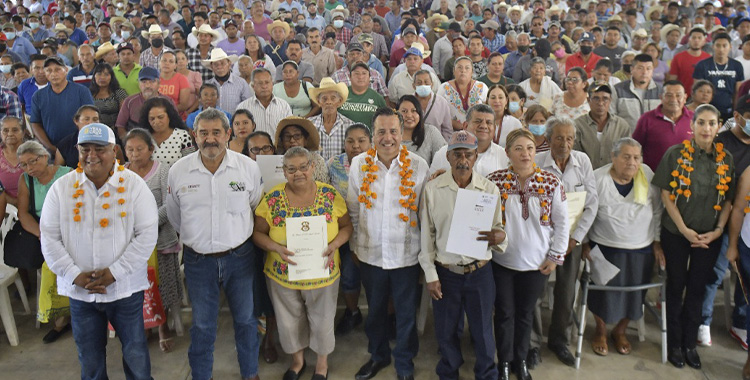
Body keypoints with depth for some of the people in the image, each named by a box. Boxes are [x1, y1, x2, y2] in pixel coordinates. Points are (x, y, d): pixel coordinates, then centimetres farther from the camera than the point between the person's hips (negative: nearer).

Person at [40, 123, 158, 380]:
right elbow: (50, 238, 1)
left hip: (125, 288, -2)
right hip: (79, 290, 2)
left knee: (136, 355, 9)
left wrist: (115, 272, -15)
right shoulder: (62, 188, 0)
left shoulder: (133, 185, -6)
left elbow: (147, 234, -10)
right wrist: (75, 275, -10)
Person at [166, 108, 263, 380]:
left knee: (245, 319, 15)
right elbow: (174, 217, 9)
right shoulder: (178, 171, -6)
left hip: (239, 256, 0)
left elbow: (258, 208, 6)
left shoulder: (248, 167, -8)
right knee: (202, 325, 14)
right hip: (198, 260, 0)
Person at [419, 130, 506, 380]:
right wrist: (430, 274, -2)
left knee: (482, 329, 12)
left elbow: (498, 229, 2)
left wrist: (500, 237, -22)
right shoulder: (432, 189, -4)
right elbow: (426, 235, 0)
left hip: (480, 272, 0)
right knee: (446, 330, 15)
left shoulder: (490, 189, -4)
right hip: (445, 272, 0)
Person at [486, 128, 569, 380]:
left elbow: (561, 222, 0)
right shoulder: (495, 180, -9)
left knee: (525, 313, 15)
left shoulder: (551, 183, -6)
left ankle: (520, 360, 36)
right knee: (505, 313, 10)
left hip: (536, 263, 1)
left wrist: (555, 256, -1)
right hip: (502, 261, -1)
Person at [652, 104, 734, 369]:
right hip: (676, 233, -2)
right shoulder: (676, 154, -9)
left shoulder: (726, 159, 0)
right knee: (676, 286, 9)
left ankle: (690, 343, 27)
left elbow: (728, 200, 4)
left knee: (698, 288, 11)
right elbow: (666, 195, -9)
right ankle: (674, 343, 23)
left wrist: (717, 230, -8)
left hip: (709, 236, 3)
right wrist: (684, 229, -14)